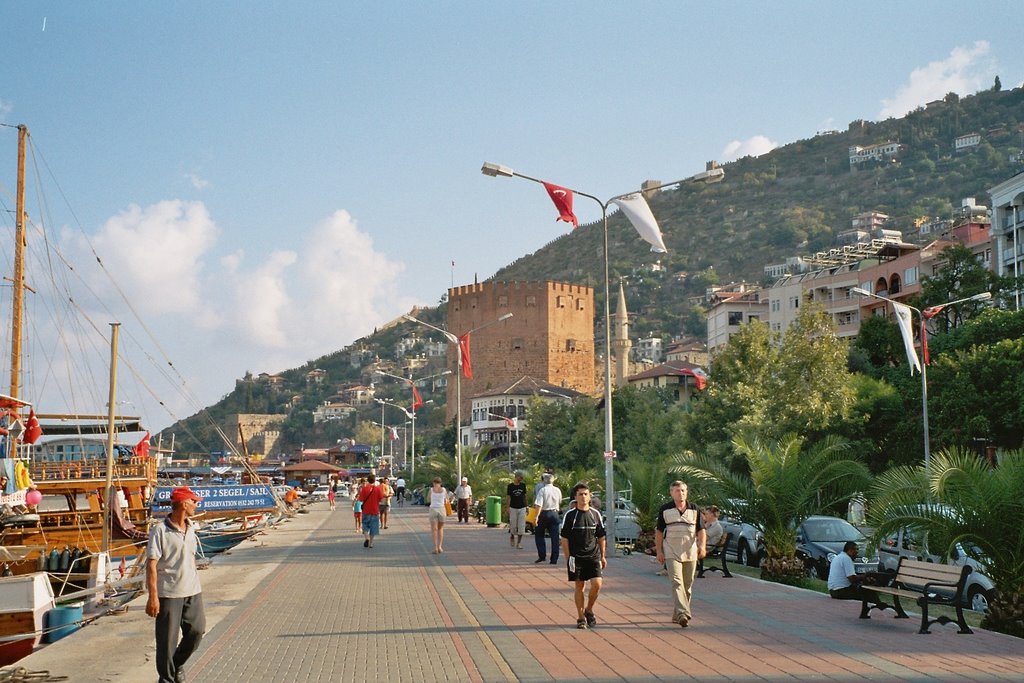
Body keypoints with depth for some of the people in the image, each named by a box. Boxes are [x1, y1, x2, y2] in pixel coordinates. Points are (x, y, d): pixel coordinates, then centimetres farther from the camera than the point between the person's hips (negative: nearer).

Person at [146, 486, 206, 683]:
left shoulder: (190, 528, 9)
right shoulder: (160, 530, -13)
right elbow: (151, 565, -15)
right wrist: (153, 596, -19)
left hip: (192, 592, 6)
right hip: (169, 593, -6)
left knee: (197, 630, 7)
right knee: (167, 639, 3)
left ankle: (178, 664, 31)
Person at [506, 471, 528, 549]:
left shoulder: (523, 485, 5)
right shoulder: (510, 486, -4)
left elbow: (525, 496, 12)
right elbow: (508, 497, -4)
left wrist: (526, 506, 11)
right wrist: (508, 508, -12)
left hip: (522, 508, 2)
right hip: (513, 508, -2)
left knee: (521, 526, -5)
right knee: (513, 526, 3)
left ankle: (519, 542, 1)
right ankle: (512, 538, 30)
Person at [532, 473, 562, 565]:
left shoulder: (542, 490, -11)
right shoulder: (557, 490, 1)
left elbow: (539, 505, -18)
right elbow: (560, 502, 16)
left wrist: (537, 516, -16)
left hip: (544, 513, -3)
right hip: (555, 513, 3)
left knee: (539, 535, 12)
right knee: (554, 536, 5)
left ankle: (542, 555, 3)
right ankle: (554, 559, 4)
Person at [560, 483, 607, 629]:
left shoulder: (595, 514, 5)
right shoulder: (570, 515, -3)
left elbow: (601, 537, 12)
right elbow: (564, 538, 0)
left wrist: (603, 556, 11)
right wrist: (568, 558, -4)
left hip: (593, 556, 2)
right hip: (576, 557, -2)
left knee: (597, 584, -9)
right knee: (579, 586, 4)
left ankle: (589, 610, 14)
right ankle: (581, 618, 15)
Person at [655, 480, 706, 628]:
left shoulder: (694, 509, 7)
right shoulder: (665, 510, 2)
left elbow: (701, 530, 6)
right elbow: (659, 531, 5)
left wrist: (702, 545, -11)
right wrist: (659, 550, -1)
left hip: (690, 553, 3)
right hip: (672, 553, -3)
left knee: (687, 585, 8)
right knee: (677, 582, -17)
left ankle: (677, 614, 21)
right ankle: (683, 613, -27)